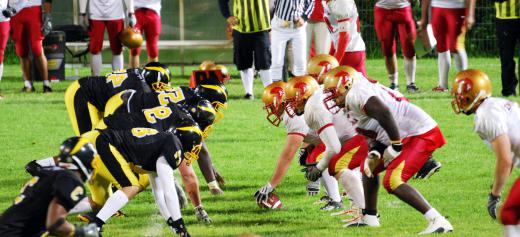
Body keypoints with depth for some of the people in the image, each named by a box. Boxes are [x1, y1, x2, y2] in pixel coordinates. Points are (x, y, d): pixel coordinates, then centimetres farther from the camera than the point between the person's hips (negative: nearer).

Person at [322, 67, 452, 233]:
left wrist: (395, 146, -21)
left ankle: (438, 221, -22)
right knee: (370, 167, 21)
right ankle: (369, 217, 33)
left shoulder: (355, 94, -12)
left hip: (422, 135, -11)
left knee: (392, 182, -19)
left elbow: (384, 113, -28)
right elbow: (377, 135, 21)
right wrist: (374, 154, 2)